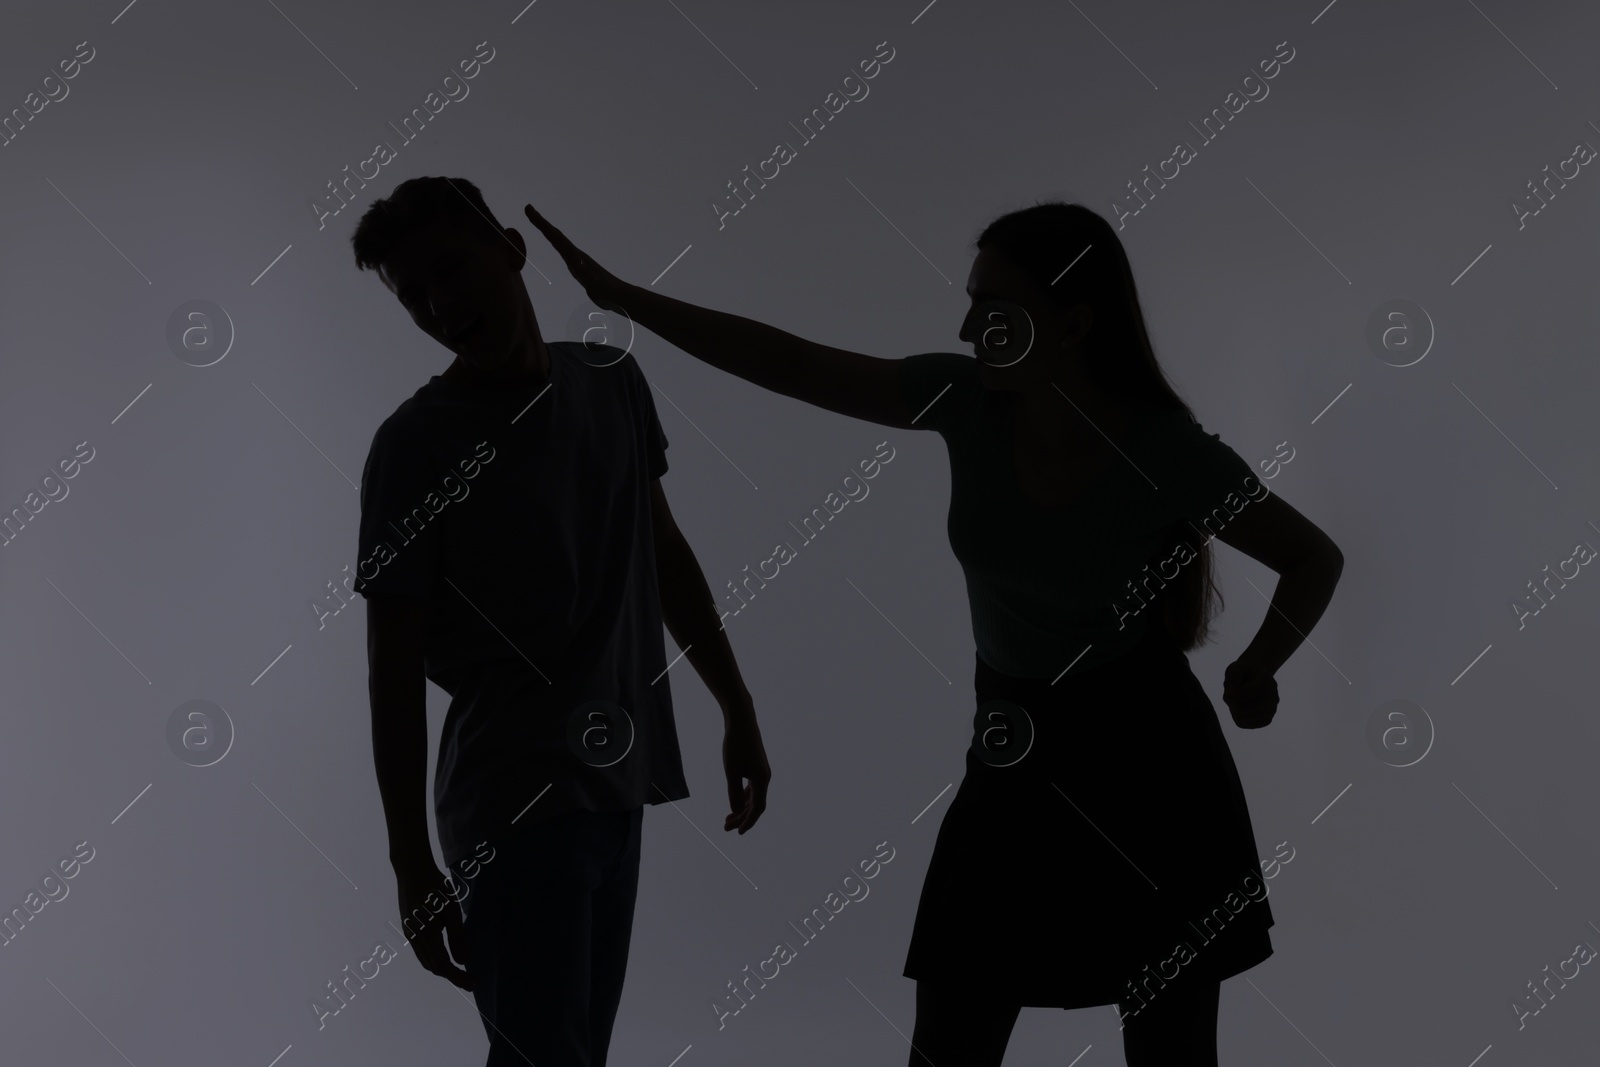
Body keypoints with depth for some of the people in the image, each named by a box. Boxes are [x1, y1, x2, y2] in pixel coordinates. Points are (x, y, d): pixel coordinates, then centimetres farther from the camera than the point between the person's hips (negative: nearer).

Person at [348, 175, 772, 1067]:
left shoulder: (613, 382, 6)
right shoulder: (415, 446, -9)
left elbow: (666, 553, 18)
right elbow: (395, 668, -9)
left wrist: (737, 706, 18)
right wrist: (413, 865, -11)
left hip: (615, 784, 5)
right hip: (516, 800, -5)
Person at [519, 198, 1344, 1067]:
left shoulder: (1167, 452, -16)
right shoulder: (969, 401, -7)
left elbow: (1316, 558, -3)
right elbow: (791, 364, -7)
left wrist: (1256, 669, -19)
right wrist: (619, 296, -9)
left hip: (1147, 763, -3)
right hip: (1016, 765, 4)